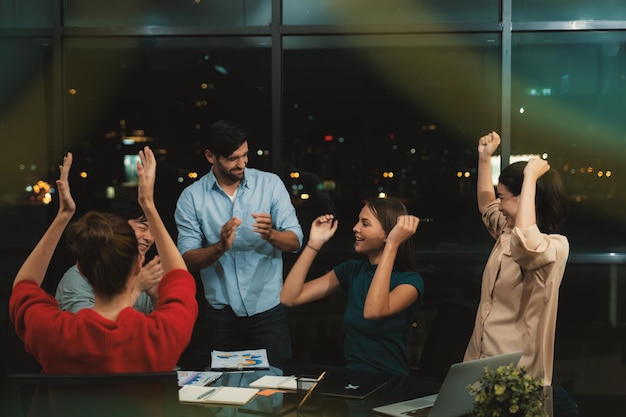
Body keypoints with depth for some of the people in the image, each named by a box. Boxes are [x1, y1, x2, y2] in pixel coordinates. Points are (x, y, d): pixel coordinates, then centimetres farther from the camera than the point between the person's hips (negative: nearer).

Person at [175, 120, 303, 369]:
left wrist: (271, 235, -26)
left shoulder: (270, 184, -1)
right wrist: (220, 247, -25)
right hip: (221, 313, 0)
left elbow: (295, 242, -5)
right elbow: (187, 260, -7)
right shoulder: (191, 197, -2)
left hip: (268, 308, 0)